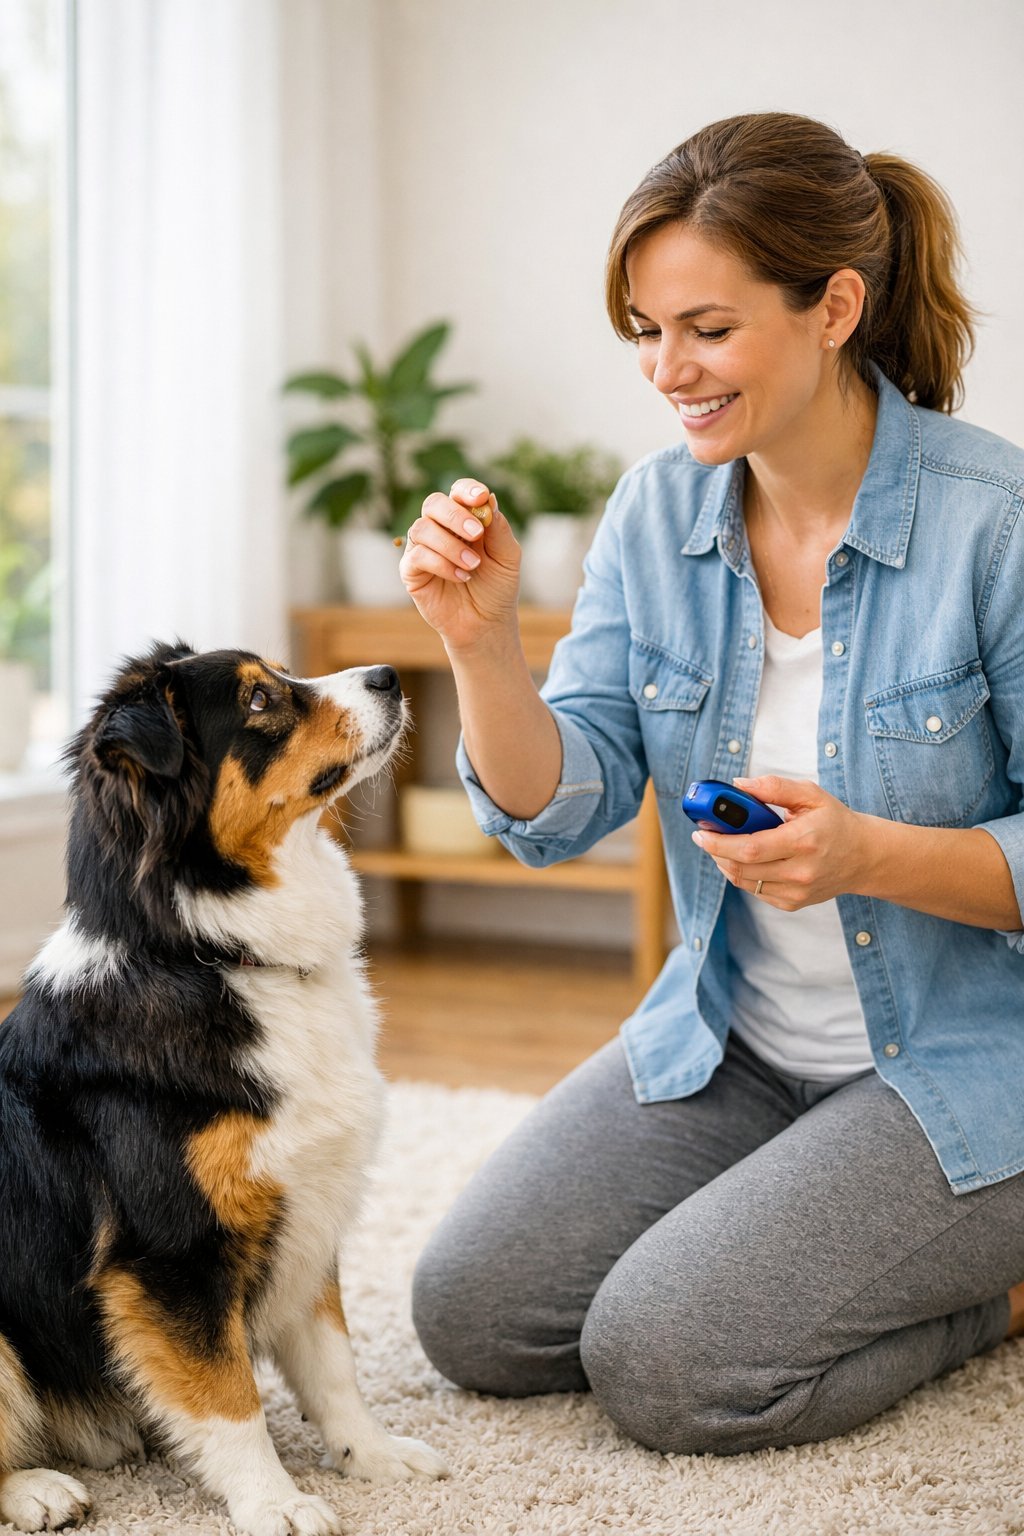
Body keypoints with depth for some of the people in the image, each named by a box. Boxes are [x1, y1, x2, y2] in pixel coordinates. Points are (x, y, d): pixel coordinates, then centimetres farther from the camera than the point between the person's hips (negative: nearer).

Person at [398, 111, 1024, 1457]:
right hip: (731, 1044, 6)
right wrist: (481, 641, -23)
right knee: (469, 1312, -3)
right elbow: (558, 814, -5)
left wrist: (869, 855, -31)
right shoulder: (658, 510, -2)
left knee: (666, 1362, -18)